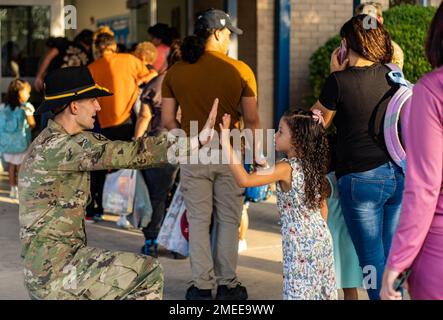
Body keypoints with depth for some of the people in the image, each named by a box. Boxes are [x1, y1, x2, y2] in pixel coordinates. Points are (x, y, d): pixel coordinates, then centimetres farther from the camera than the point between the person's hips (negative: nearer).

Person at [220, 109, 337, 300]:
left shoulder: (286, 169, -19)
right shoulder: (313, 166, 4)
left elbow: (244, 180, -29)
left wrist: (226, 142, -28)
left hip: (299, 243, -8)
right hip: (321, 238, 8)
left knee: (300, 293, -2)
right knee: (323, 291, 14)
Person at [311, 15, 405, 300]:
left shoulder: (340, 81, -10)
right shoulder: (392, 76, 3)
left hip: (361, 177, -5)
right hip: (399, 175, 5)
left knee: (372, 260, 2)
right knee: (393, 256, 14)